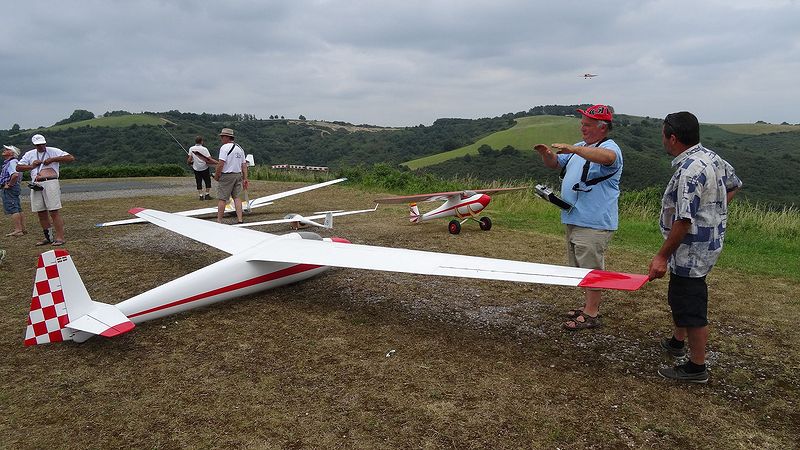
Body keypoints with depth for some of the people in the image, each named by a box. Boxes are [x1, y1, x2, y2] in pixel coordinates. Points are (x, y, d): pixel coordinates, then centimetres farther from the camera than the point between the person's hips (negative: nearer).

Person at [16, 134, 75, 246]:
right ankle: (48, 237, 15)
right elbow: (18, 167, 18)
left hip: (50, 183, -5)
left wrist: (53, 159, -10)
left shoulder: (53, 151, 6)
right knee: (41, 213, 7)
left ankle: (60, 237, -10)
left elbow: (71, 158, -5)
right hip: (36, 185, 5)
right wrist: (31, 166, 0)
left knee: (54, 211, -11)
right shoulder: (29, 154, 19)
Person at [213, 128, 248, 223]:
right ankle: (239, 219, 5)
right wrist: (245, 179, 13)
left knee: (222, 198, -1)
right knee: (237, 197, 10)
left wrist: (216, 175, -7)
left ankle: (219, 220, 3)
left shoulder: (224, 147, -12)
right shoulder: (240, 148, 12)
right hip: (238, 175, 7)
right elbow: (244, 165, 12)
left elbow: (221, 164, -19)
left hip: (226, 176, -7)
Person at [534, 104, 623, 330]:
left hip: (593, 223, -9)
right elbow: (555, 164, 23)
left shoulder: (609, 147, -11)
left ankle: (591, 314, 3)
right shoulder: (581, 147, 17)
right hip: (574, 219, 9)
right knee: (582, 267, 17)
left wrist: (573, 149, -41)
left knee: (591, 268, -4)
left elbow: (607, 158, -36)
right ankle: (588, 305, 30)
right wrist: (546, 154, 0)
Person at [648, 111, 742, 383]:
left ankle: (697, 368, 15)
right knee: (678, 297, 26)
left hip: (691, 251, -11)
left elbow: (683, 220, -28)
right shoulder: (711, 157, 7)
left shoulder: (689, 171, -26)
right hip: (708, 242, 11)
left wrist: (662, 256, -23)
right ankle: (677, 342, 46)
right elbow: (734, 185, 23)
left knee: (691, 308, 1)